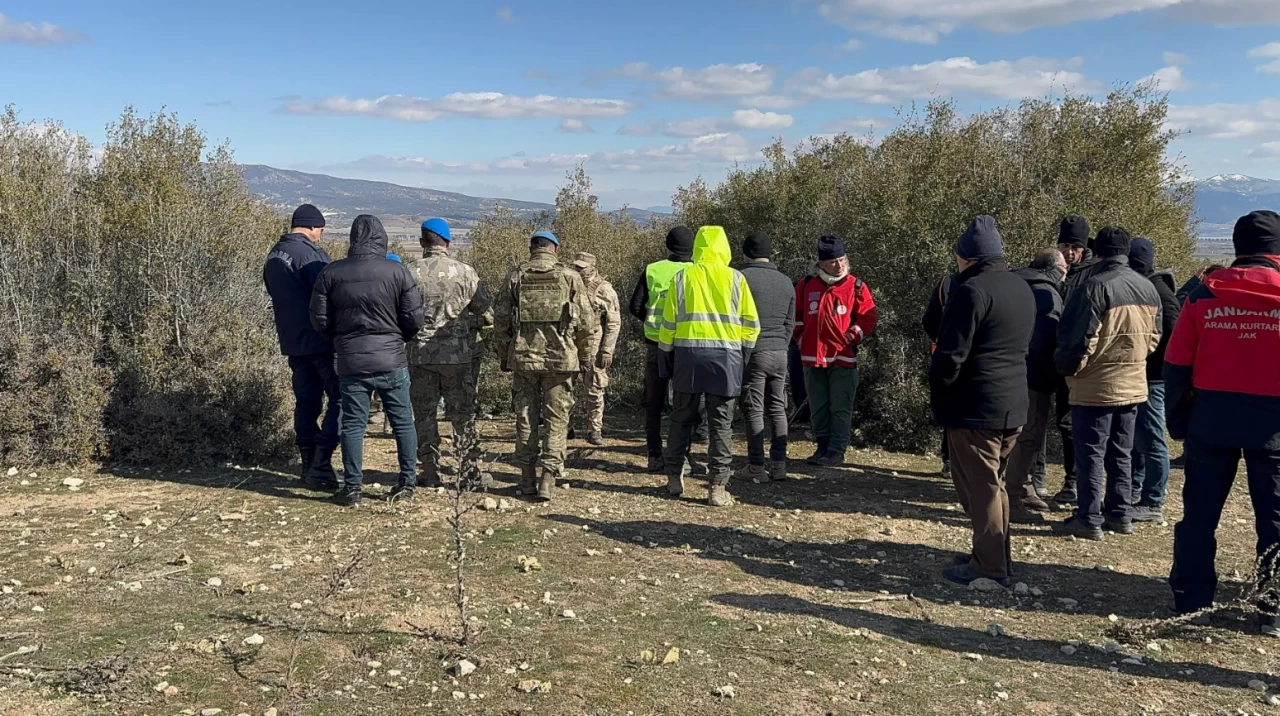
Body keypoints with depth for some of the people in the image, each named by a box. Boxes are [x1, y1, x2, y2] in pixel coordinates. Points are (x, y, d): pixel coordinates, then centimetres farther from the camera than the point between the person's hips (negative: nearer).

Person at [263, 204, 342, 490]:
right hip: (321, 340, -9)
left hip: (292, 341, 9)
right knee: (340, 399, -4)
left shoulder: (273, 256, 14)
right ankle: (320, 466, -8)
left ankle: (308, 466, 16)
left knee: (306, 403, 13)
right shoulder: (310, 252, -14)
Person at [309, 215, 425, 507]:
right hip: (392, 361, -1)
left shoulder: (331, 273, -3)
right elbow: (414, 319, -6)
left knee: (353, 424, 7)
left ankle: (352, 488, 10)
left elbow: (319, 320, 1)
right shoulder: (398, 271, -7)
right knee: (403, 422, 11)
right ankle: (408, 481, 17)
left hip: (351, 362, 1)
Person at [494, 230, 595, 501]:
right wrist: (586, 356, 11)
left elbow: (500, 319, 5)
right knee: (556, 420, 5)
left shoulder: (515, 276, 4)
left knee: (526, 418, 11)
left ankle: (527, 479, 16)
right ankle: (548, 478, 1)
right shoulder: (569, 276, 0)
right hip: (560, 358, -1)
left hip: (523, 358, 2)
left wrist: (504, 356, 15)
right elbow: (586, 321, 0)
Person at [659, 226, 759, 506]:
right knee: (721, 423, 3)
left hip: (688, 354, 1)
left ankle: (675, 477, 19)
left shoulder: (682, 277, 3)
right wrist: (743, 353, 14)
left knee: (682, 419, 13)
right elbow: (751, 324, 3)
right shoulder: (735, 278, 2)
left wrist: (667, 354, 14)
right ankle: (718, 487, 2)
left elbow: (668, 323, 5)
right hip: (726, 357, -1)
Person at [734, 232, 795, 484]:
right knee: (778, 409, 10)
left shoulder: (742, 276, -6)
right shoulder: (786, 282, 14)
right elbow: (790, 323, 17)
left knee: (754, 410, -2)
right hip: (780, 352, 6)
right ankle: (778, 465, 12)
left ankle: (756, 467, -1)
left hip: (753, 351, -5)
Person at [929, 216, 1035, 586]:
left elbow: (951, 354, -19)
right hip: (1013, 404, 9)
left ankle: (990, 565, 5)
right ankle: (996, 555, 26)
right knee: (993, 482, 18)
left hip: (974, 406, -9)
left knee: (979, 485, -1)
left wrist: (937, 392, -5)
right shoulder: (1022, 288, 13)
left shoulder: (972, 290, -16)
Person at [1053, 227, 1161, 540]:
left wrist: (1067, 368, -1)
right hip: (1133, 385, 7)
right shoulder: (1149, 289, 6)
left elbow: (1079, 339, -17)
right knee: (1121, 453, 16)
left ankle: (1089, 519, 4)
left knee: (1091, 454, 1)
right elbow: (1153, 337, 13)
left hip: (1095, 386, -7)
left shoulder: (1095, 287, -18)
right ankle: (1121, 514, 22)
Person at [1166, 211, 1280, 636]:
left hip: (1212, 417, 1)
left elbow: (1177, 363, 0)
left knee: (1200, 511, 10)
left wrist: (1178, 419, 8)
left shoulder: (1206, 294, -1)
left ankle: (1190, 598, 16)